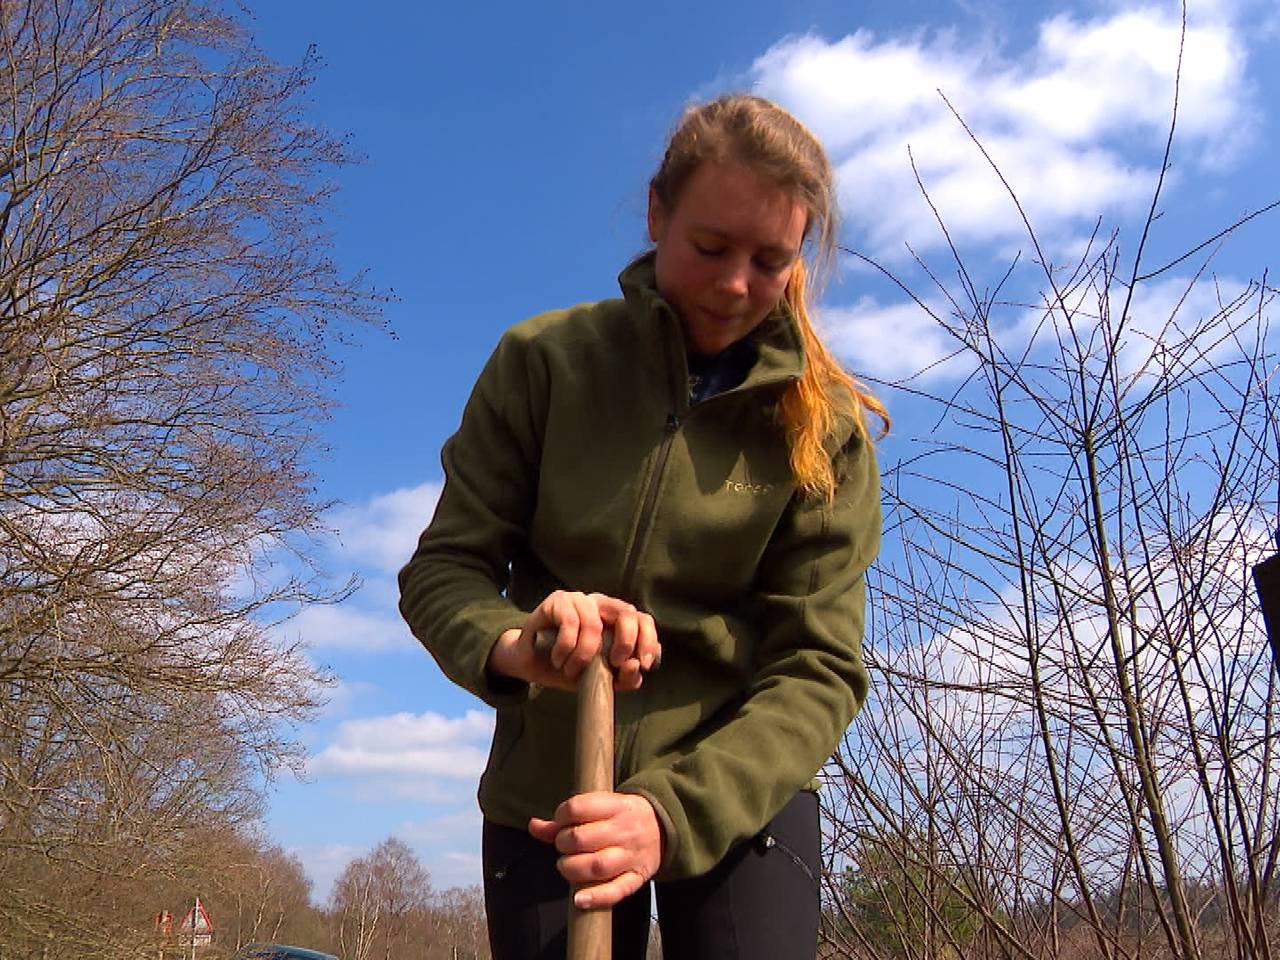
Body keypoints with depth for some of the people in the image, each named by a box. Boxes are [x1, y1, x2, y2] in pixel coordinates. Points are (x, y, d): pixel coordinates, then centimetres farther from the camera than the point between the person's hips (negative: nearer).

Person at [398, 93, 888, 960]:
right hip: (544, 793, 1)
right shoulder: (545, 360, -8)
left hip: (738, 790, 0)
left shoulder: (825, 428, -8)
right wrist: (512, 643, -31)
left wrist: (673, 811, -29)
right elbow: (442, 570, -7)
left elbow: (820, 668, -13)